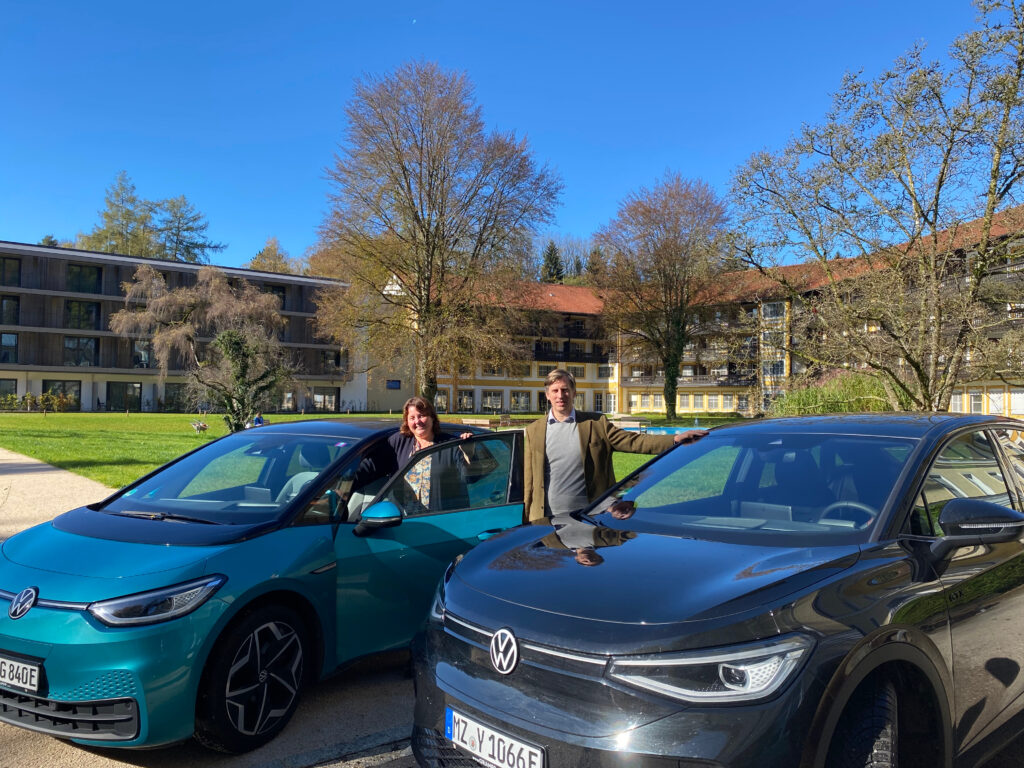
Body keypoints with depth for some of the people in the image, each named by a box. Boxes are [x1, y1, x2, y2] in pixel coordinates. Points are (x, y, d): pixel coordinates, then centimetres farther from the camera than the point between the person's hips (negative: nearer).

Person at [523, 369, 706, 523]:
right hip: (547, 521, 1)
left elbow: (632, 441, -4)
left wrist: (676, 439, -16)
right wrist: (526, 522, 4)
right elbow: (528, 481, 7)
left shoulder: (595, 423, 4)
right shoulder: (533, 431, 6)